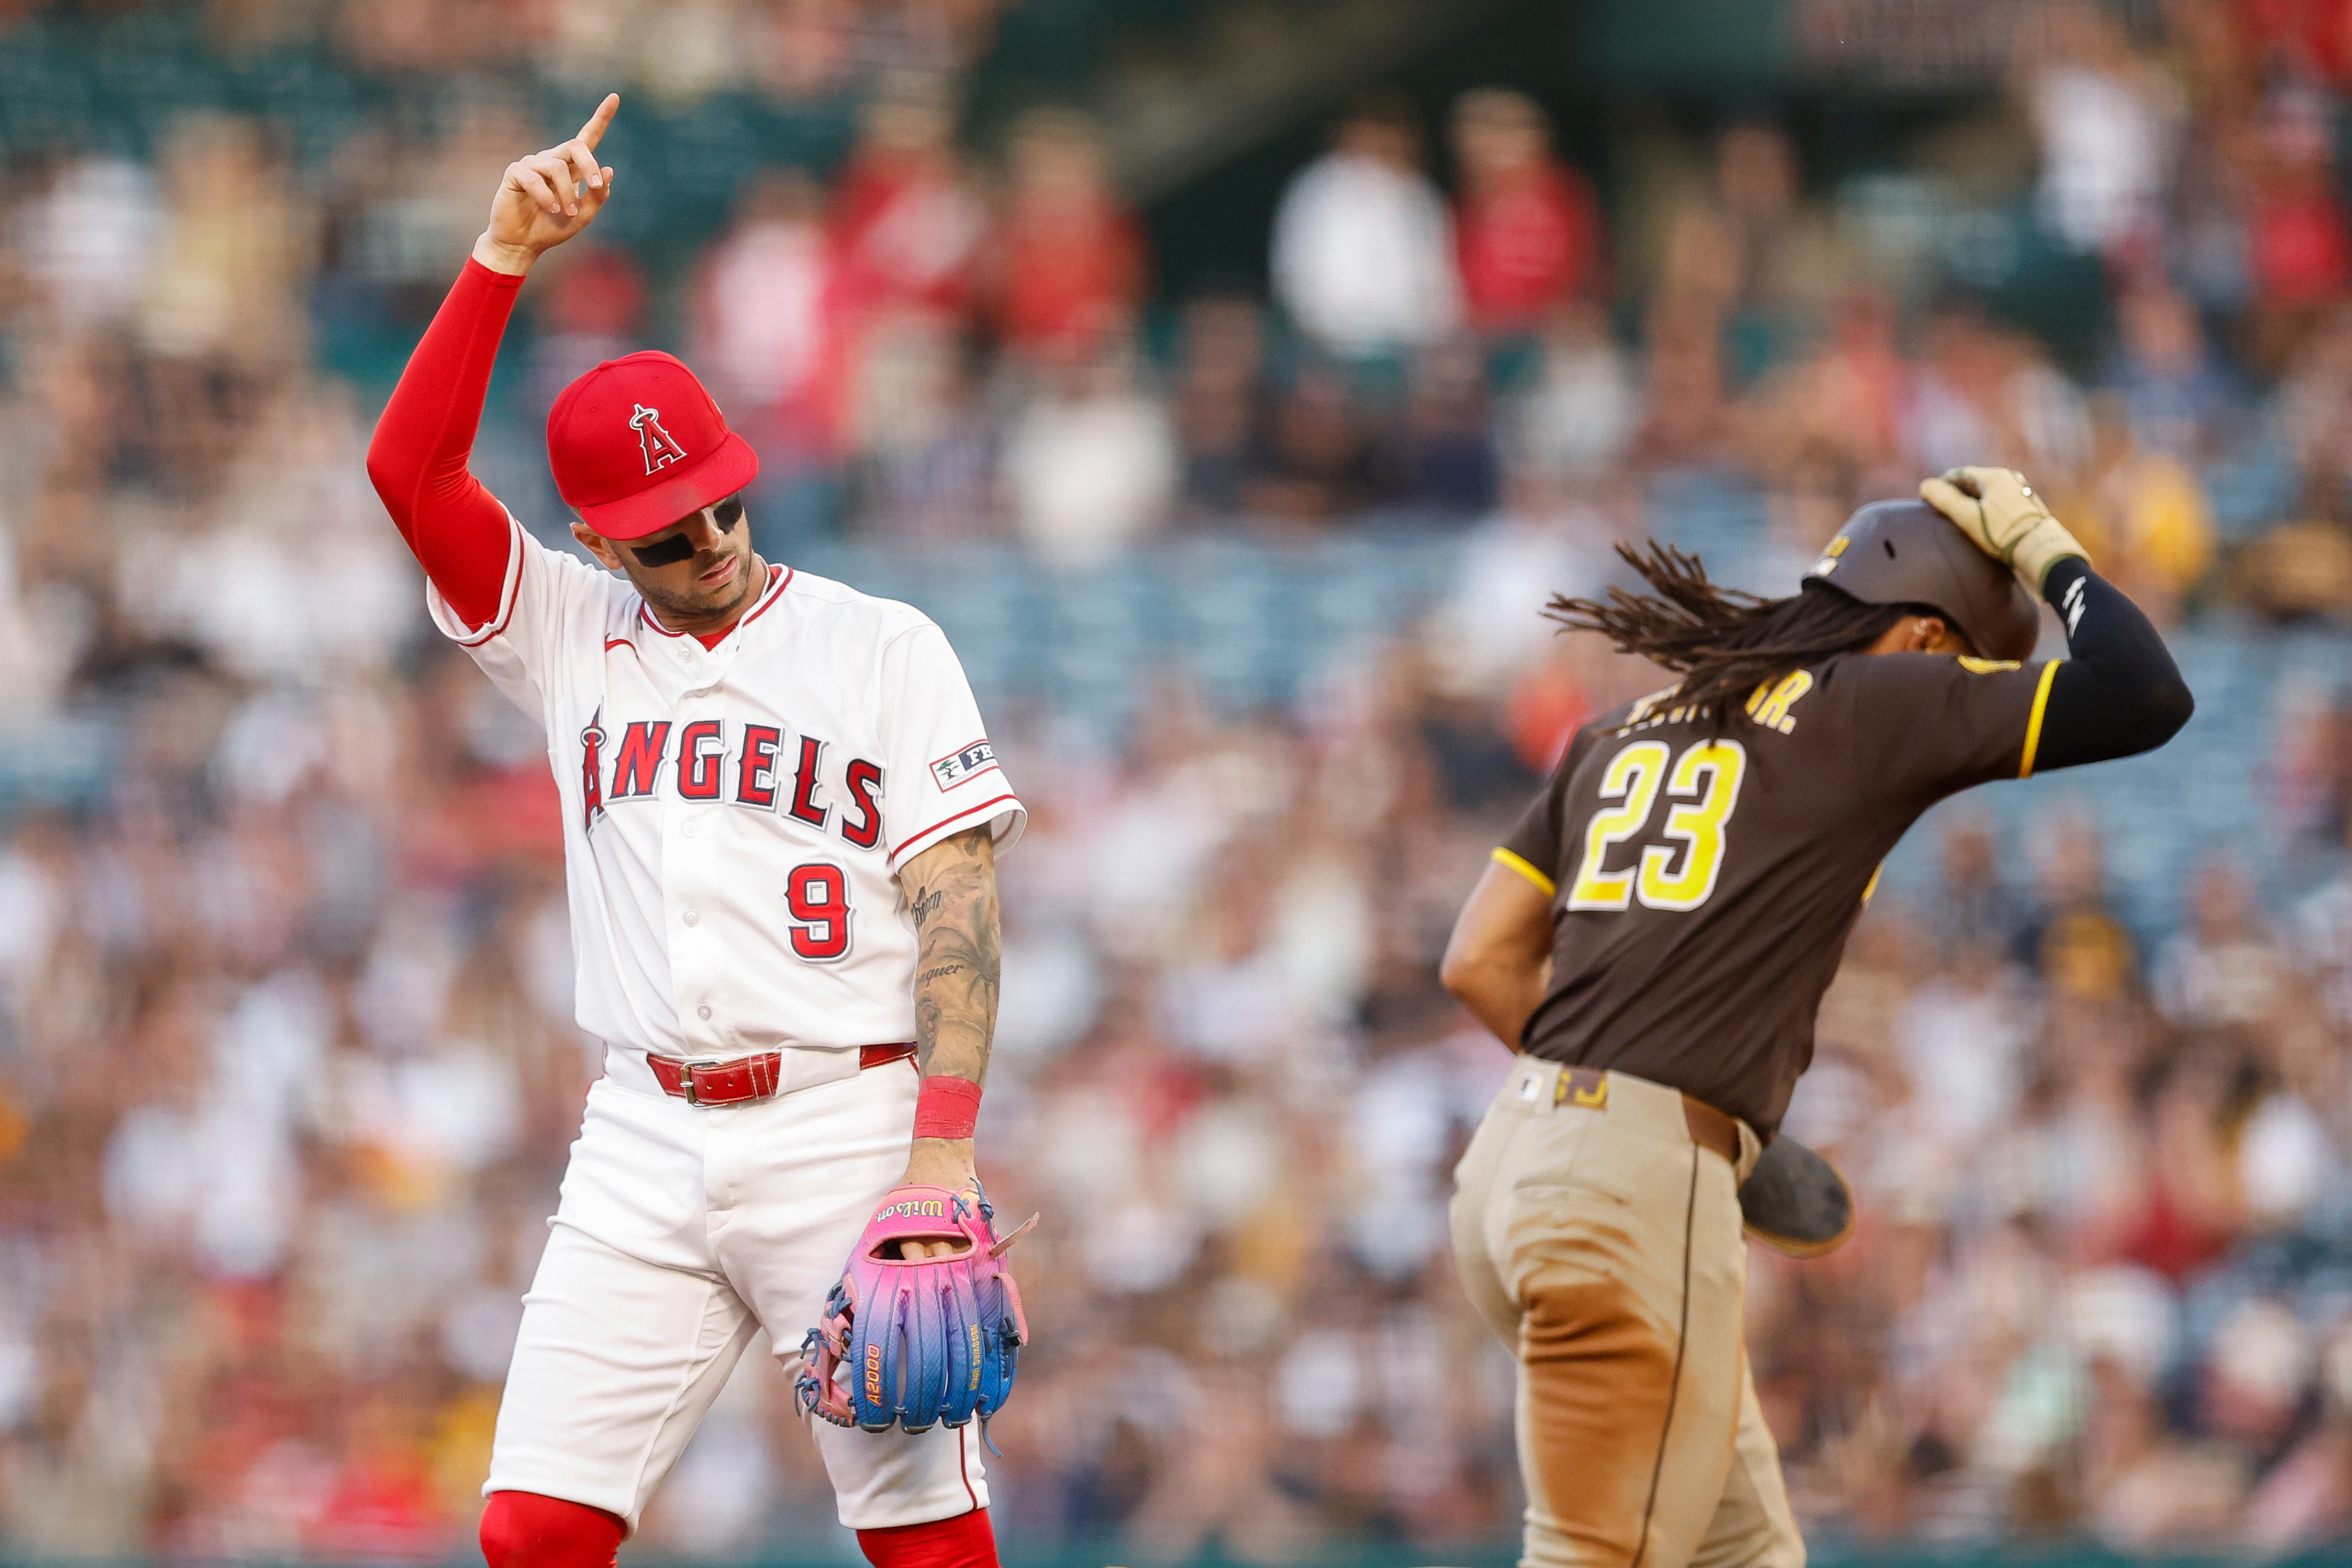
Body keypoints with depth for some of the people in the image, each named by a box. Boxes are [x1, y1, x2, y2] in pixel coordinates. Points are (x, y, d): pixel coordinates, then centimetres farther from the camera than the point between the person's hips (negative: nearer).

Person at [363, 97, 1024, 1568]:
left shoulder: (883, 648, 3)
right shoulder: (572, 634, 13)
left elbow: (960, 897, -3)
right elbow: (409, 466, 1)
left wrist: (944, 1148, -14)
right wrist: (505, 254, -8)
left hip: (847, 1119, -3)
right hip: (647, 1142, 3)